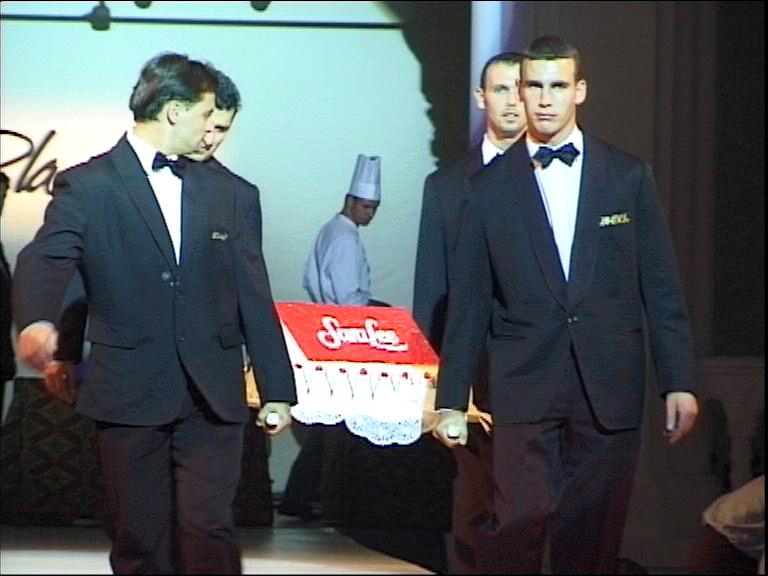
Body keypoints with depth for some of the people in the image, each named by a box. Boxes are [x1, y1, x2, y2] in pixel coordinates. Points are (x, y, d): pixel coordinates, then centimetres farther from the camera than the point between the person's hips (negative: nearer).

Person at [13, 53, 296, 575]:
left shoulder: (230, 196, 13)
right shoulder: (88, 187, 0)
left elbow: (254, 298, 14)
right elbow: (45, 260, -16)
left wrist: (277, 390, 12)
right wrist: (38, 322, -38)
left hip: (212, 398, 2)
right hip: (129, 395, -2)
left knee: (208, 531, -7)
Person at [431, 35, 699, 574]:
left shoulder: (629, 176, 7)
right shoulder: (491, 186, 5)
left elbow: (661, 287, 6)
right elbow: (469, 301, 6)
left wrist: (679, 382, 1)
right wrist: (452, 399, 4)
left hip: (609, 387, 1)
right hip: (525, 387, -1)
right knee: (518, 524, -12)